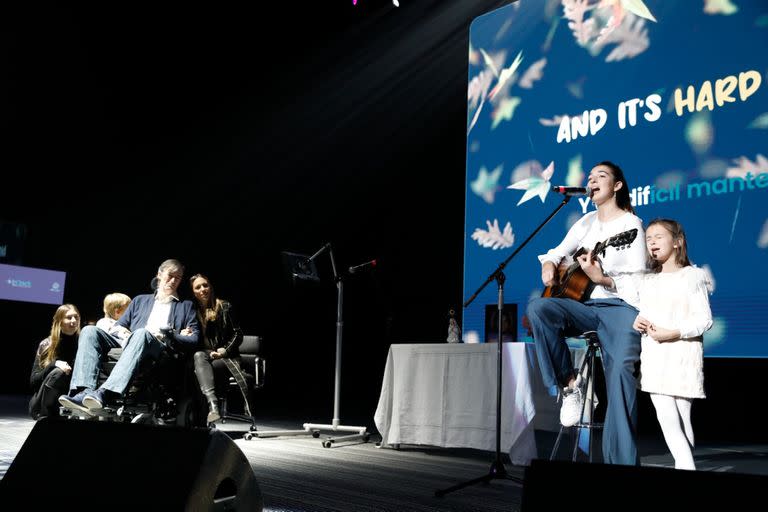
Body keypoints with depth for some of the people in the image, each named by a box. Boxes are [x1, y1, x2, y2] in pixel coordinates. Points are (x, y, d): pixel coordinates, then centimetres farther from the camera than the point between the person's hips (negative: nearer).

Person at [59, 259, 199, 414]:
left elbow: (194, 339, 12)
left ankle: (103, 394, -56)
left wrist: (169, 334, -3)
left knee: (141, 333, -39)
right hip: (127, 344, 4)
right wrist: (123, 332, 3)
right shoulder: (140, 300, 33)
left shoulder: (186, 306, 25)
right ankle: (84, 391, -42)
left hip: (160, 349, -4)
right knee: (90, 331, -20)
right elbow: (117, 327, 27)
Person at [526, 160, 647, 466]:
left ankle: (622, 461, -31)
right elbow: (559, 252, 28)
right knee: (538, 308, -26)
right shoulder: (587, 222, 18)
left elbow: (637, 284, -7)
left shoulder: (631, 224, 1)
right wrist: (548, 264, 3)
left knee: (620, 368, -30)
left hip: (620, 307, -5)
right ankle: (569, 385, -17)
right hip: (585, 307, 5)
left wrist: (602, 279, -25)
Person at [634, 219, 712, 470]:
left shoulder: (692, 276, -1)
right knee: (667, 418, -7)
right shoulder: (648, 282, 17)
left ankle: (684, 465, 10)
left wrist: (673, 333, -18)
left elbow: (704, 319, -7)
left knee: (682, 418, 0)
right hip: (654, 356, 4)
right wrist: (638, 322, -1)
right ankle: (687, 466, -5)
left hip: (683, 355, -4)